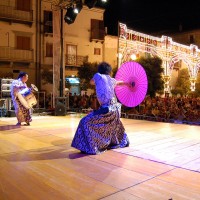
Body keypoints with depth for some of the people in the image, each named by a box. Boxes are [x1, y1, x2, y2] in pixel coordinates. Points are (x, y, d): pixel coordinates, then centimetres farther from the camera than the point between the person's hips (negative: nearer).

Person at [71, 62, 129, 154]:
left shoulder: (98, 75, 0)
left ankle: (90, 148, -8)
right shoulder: (111, 80, 14)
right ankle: (123, 142, 50)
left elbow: (91, 82, 22)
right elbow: (119, 82, 38)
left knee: (86, 122, -4)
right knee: (113, 125, 34)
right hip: (115, 108, 7)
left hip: (106, 109, -7)